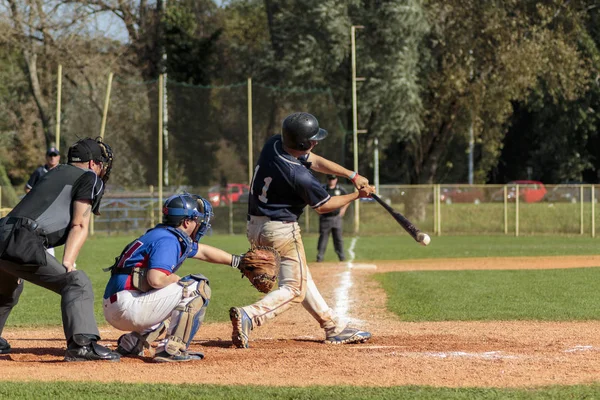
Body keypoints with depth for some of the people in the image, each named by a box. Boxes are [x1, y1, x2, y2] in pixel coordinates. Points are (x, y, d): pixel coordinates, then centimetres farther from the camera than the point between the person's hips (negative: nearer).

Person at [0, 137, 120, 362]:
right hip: (21, 244, -8)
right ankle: (82, 342, -32)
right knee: (77, 282, -12)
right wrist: (67, 264, -10)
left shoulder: (55, 173, 30)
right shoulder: (89, 178, 9)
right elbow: (79, 226, -2)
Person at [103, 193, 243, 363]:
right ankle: (172, 349, -14)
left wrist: (238, 260, 42)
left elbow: (203, 252, 35)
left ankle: (131, 343, 19)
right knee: (198, 287, -9)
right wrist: (176, 279, -6)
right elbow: (156, 279, -26)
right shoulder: (168, 240, -12)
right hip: (128, 307, -10)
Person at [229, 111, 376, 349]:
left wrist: (353, 176, 5)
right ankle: (248, 316, -22)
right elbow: (323, 206, -9)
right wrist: (357, 195, 3)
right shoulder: (299, 176, -26)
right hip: (281, 229, -10)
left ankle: (334, 327, 26)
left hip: (255, 227, 10)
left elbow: (315, 161, 8)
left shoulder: (273, 145, -4)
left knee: (301, 277, 18)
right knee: (294, 289, -2)